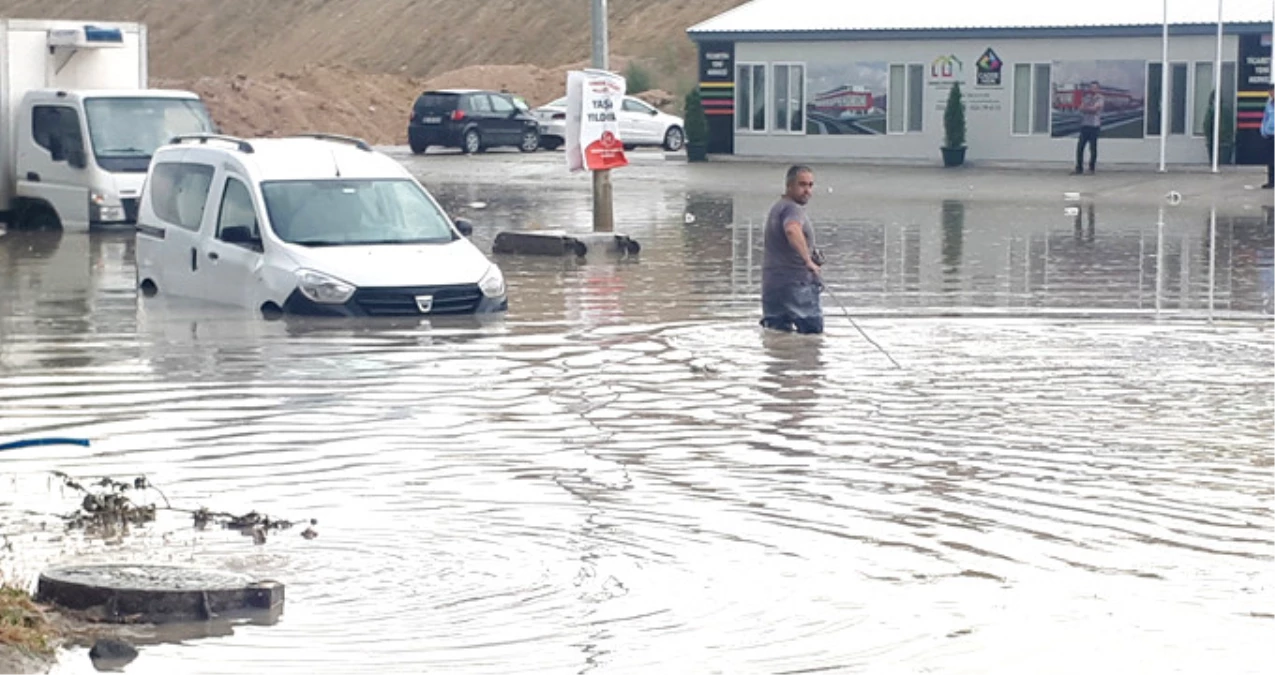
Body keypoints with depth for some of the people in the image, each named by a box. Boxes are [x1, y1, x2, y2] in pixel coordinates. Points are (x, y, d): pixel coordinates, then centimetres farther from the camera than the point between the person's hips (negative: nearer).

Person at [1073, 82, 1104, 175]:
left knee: (1093, 148, -2)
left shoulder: (1100, 99, 0)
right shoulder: (1087, 97, 17)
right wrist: (1090, 109, -12)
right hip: (1084, 125, 5)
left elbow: (1094, 108, -14)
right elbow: (1081, 108, 4)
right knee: (1080, 147, 0)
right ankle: (1079, 168, 6)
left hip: (1094, 126, -5)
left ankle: (1091, 168, 7)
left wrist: (1086, 107, -4)